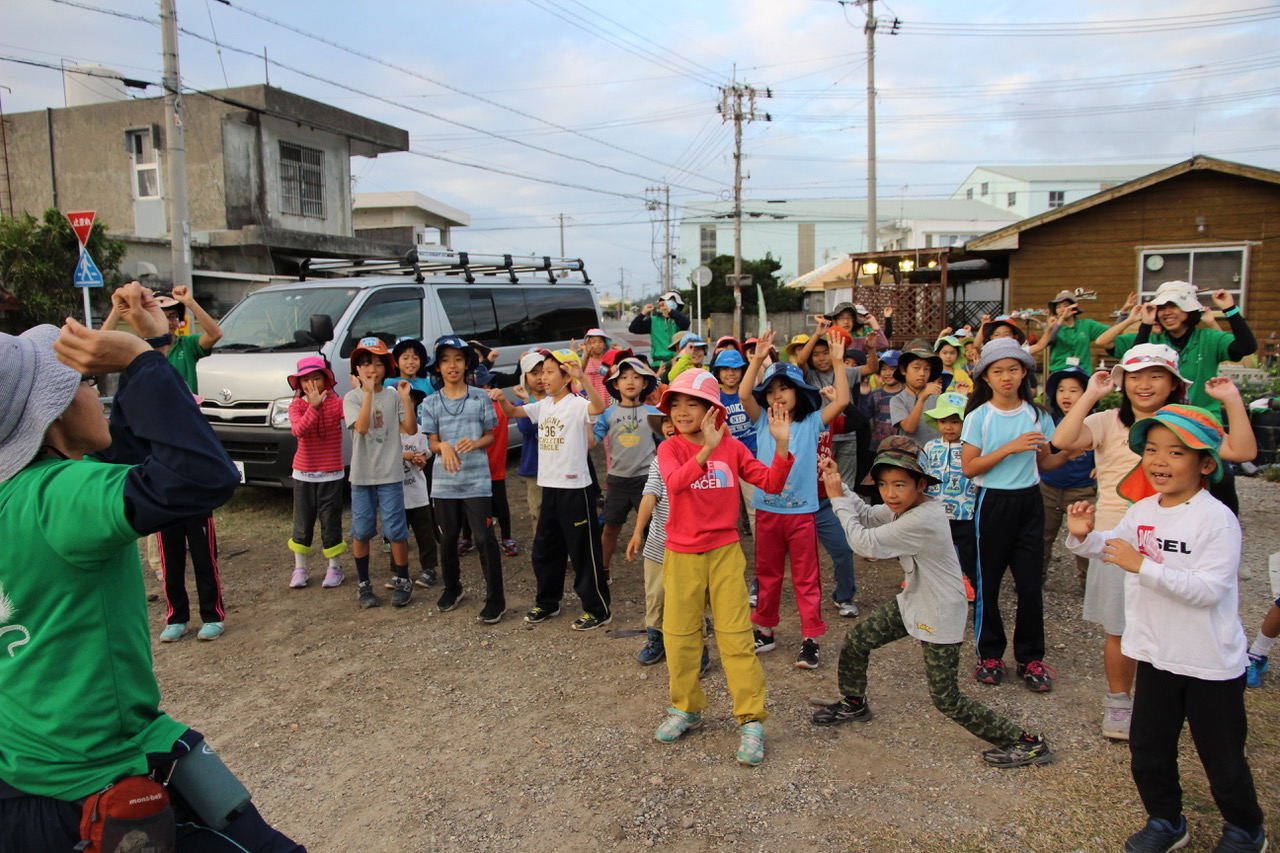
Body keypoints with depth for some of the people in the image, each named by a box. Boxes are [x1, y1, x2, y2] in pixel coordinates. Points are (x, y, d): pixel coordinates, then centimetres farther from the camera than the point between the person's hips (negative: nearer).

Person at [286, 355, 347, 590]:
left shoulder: (336, 403, -6)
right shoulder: (296, 406, -3)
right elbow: (298, 430, -23)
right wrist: (314, 407, -35)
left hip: (331, 475, -1)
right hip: (303, 474, 2)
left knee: (331, 521, 5)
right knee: (302, 522, 10)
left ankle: (334, 567, 20)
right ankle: (299, 568, 24)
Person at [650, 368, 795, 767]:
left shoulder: (732, 447, -2)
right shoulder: (669, 448, -6)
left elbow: (771, 484, -7)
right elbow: (674, 482, -28)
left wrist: (781, 444, -22)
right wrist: (706, 449, -43)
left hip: (725, 552, 0)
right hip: (682, 555, 0)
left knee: (736, 636, 0)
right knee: (680, 636, 10)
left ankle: (751, 721, 9)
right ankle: (687, 709, 30)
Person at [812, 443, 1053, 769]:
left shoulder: (921, 521, -33)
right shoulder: (905, 506, -6)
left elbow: (864, 543, -26)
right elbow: (867, 516, 7)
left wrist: (838, 499, -18)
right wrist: (840, 487, -6)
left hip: (939, 614, -9)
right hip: (913, 600, 9)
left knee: (946, 699, 1)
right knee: (855, 641, 14)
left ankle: (1026, 742, 14)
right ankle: (854, 704, 39)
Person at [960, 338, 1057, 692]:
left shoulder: (1037, 414, 5)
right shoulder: (978, 417, -4)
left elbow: (1043, 461, 15)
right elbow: (969, 467, -10)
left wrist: (1057, 451, -4)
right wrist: (1009, 448, -17)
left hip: (1029, 502, 2)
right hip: (993, 502, -2)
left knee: (1030, 583, 3)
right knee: (988, 581, 6)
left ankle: (1030, 657, 17)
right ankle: (989, 654, 21)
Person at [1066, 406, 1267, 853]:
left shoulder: (1217, 519, -20)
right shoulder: (1141, 512, 1)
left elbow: (1209, 589, -28)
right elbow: (1110, 546, 17)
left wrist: (1144, 566, -33)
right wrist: (1084, 536, -5)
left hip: (1211, 664, -6)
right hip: (1156, 656, 6)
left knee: (1222, 759, 13)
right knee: (1148, 752, 16)